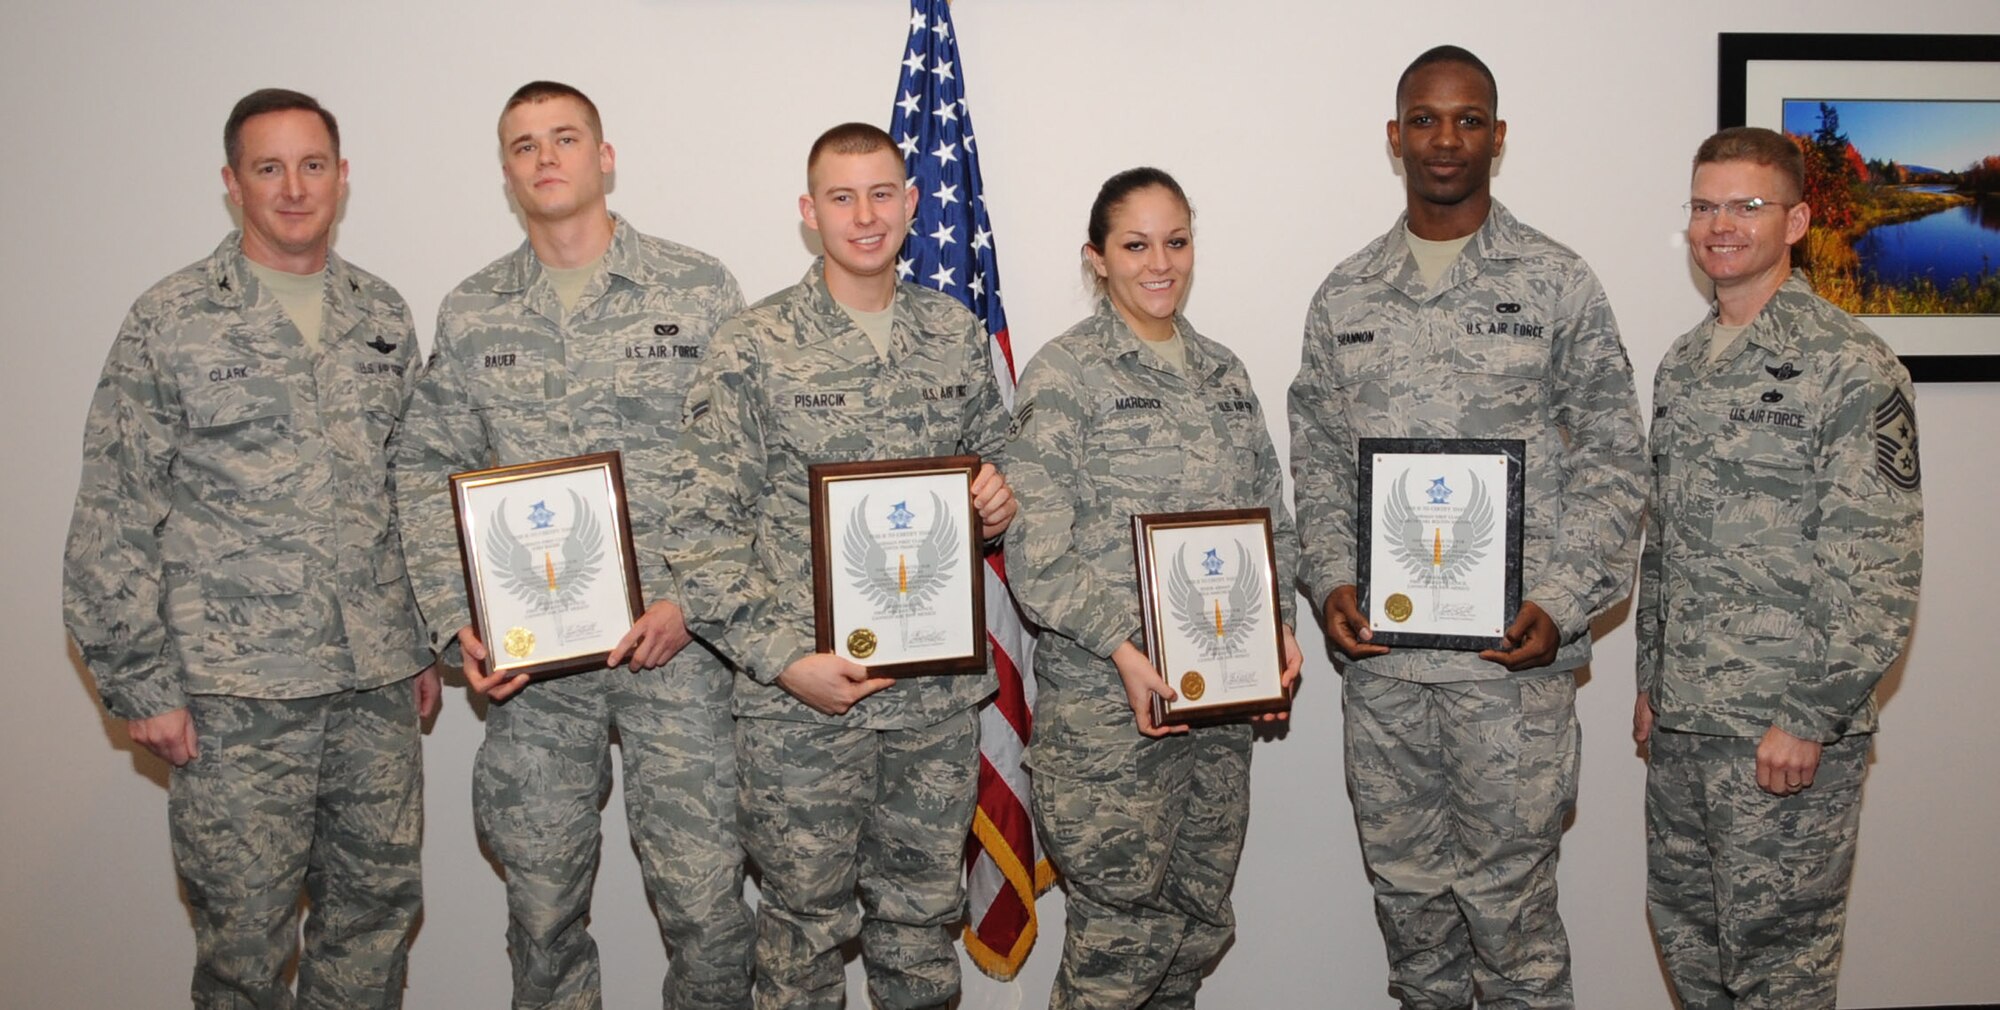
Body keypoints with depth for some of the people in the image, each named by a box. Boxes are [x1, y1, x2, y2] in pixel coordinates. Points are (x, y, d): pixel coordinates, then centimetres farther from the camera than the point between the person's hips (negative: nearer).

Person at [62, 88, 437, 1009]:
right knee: (246, 933, 5)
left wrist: (426, 642, 13)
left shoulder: (384, 317, 10)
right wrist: (139, 683, -6)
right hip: (235, 695, -4)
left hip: (378, 686, 4)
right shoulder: (169, 324, -3)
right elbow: (113, 519, -3)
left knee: (379, 910, 12)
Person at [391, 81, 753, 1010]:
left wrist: (691, 599, -10)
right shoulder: (469, 315, 9)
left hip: (675, 644, -2)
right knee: (541, 897, 12)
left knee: (701, 891, 0)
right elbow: (429, 476, 8)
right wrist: (459, 621, -4)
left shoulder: (697, 290, 1)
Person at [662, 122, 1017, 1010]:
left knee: (925, 905, 17)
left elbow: (992, 456, 21)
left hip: (940, 689, 4)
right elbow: (702, 529, -8)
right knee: (808, 915, 10)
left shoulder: (956, 334, 6)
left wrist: (999, 499, -4)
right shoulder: (753, 348, -6)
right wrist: (784, 661, -16)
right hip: (803, 694, -3)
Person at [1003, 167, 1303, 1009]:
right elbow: (1037, 547, -12)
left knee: (1201, 923, 14)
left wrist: (1279, 622, 1)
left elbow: (1272, 515, 16)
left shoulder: (1222, 372, 13)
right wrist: (1121, 645, -21)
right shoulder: (1063, 375, -6)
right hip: (1106, 700, -6)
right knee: (1121, 931, 0)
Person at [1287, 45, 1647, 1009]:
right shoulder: (1346, 295, 10)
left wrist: (1563, 604, -11)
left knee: (1510, 893, 2)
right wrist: (1331, 580, -4)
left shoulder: (1558, 285, 1)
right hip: (1378, 649, 3)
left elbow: (1612, 458, 0)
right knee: (1405, 883, 14)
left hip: (1512, 651, -3)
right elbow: (1315, 456, 11)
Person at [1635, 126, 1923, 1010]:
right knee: (1684, 926, 17)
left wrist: (1810, 718, -17)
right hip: (1680, 717, 7)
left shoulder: (1850, 367, -11)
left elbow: (1880, 569, -15)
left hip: (1787, 728, -7)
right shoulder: (1682, 365, 12)